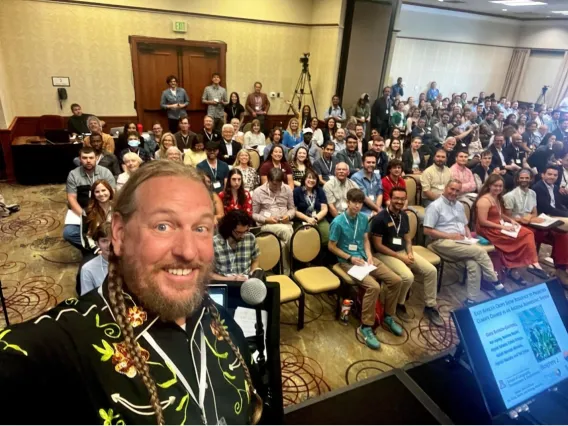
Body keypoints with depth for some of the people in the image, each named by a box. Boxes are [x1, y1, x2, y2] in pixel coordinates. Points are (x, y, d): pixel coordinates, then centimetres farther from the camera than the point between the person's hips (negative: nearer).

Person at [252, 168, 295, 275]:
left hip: (285, 223, 3)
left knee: (283, 244, -29)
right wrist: (266, 219, -15)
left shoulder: (287, 189, 7)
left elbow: (292, 208, 16)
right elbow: (254, 214, 3)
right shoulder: (258, 192, -2)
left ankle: (286, 272, -14)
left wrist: (288, 216, -7)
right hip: (266, 224, -2)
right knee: (285, 231, -33)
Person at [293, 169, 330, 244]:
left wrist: (316, 218, -10)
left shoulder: (320, 191, 14)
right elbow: (294, 211, 0)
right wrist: (308, 219, -11)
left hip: (319, 219, 3)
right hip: (302, 221, -3)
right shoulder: (297, 191, 3)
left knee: (329, 235, -24)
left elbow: (324, 209, 8)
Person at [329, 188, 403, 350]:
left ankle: (388, 317, 15)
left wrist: (369, 256, -3)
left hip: (364, 257, 7)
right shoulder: (338, 222, -15)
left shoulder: (363, 218, 4)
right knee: (374, 287, -29)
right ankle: (365, 327, -13)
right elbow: (331, 246, -9)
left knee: (396, 280, -5)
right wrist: (350, 258, -15)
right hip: (348, 262, -7)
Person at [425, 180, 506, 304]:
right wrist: (450, 236, -14)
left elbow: (465, 225, 28)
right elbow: (427, 231, -12)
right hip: (443, 242, -6)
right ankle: (495, 283, -4)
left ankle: (472, 299, -18)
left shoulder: (459, 205, 19)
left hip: (462, 242, 7)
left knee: (474, 264, -24)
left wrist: (469, 237, 5)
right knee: (480, 251, -23)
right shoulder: (435, 206, -5)